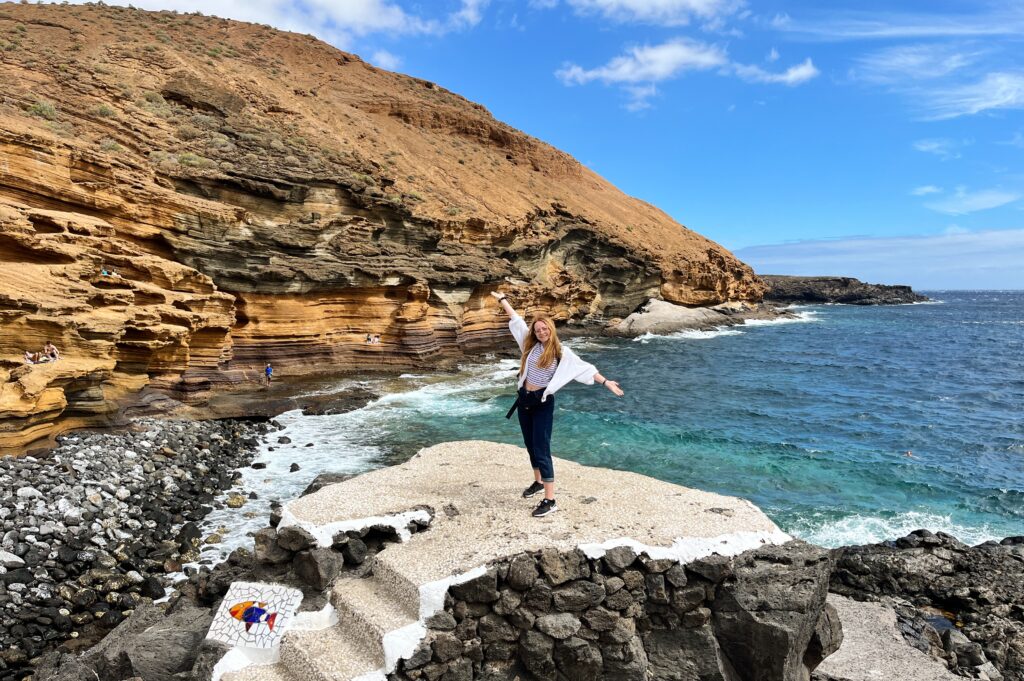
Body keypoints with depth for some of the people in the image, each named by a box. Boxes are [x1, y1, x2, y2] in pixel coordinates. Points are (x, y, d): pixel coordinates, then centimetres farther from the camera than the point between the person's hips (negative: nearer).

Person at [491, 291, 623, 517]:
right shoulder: (531, 345, 3)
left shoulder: (561, 352, -8)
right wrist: (503, 300, 18)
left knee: (541, 449, -8)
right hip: (524, 399, 5)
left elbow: (585, 368, -9)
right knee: (530, 445, 18)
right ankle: (538, 482, 39)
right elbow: (516, 320, 11)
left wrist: (606, 382, -17)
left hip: (542, 403, -5)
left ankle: (550, 501, -6)